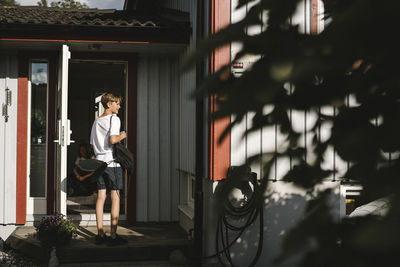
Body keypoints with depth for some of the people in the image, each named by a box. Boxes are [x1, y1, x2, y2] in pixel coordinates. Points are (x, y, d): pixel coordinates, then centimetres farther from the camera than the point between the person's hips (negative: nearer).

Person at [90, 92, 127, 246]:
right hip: (112, 162, -7)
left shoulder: (96, 121, 16)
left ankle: (100, 234, 9)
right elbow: (113, 139, -22)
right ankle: (113, 236, -3)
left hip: (99, 162, 7)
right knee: (115, 198, -3)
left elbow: (93, 144, 18)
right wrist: (121, 136, -4)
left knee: (101, 197, 7)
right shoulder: (114, 119, -7)